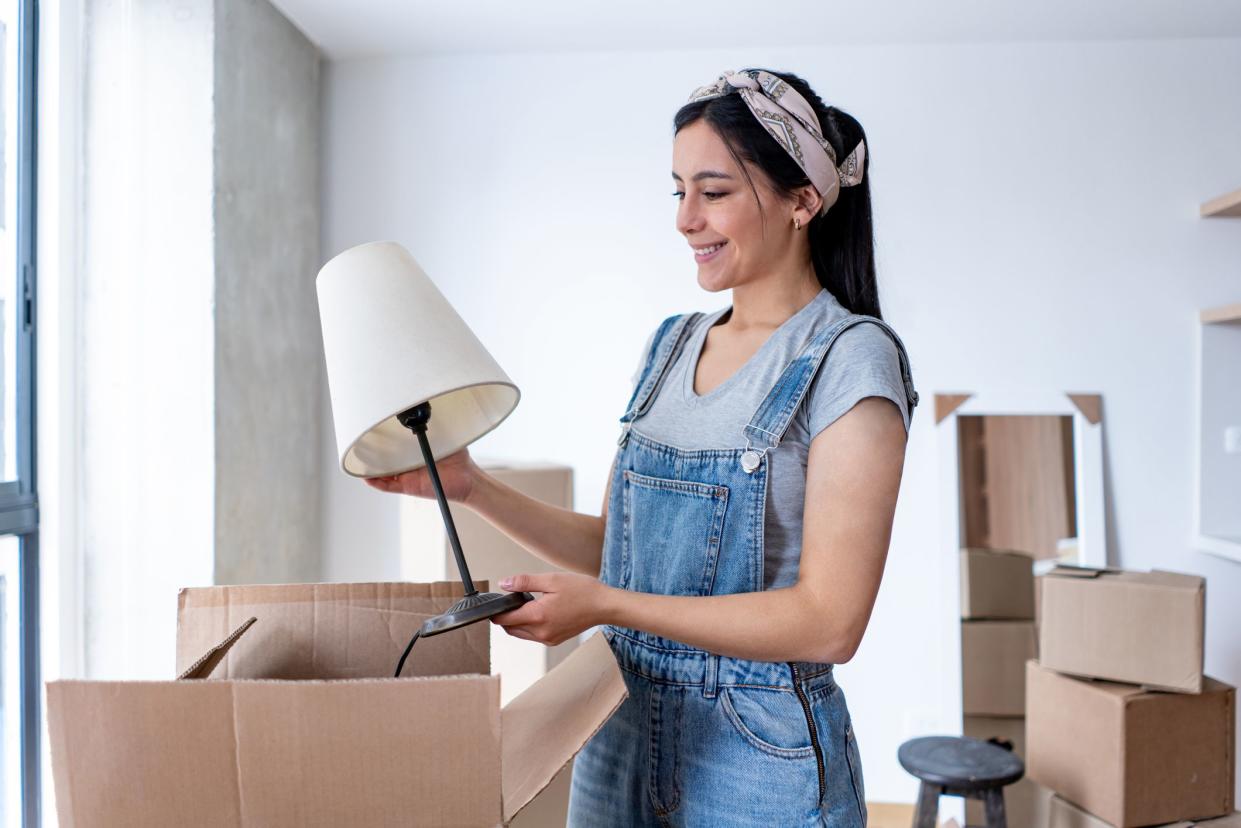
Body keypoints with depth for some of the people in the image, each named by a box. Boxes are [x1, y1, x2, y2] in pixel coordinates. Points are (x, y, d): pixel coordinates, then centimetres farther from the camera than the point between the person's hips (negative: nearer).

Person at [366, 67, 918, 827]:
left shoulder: (851, 358, -15)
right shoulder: (672, 345, 5)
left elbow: (829, 621, -20)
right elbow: (617, 546, 9)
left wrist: (605, 606, -22)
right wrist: (471, 486, 0)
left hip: (760, 764, -5)